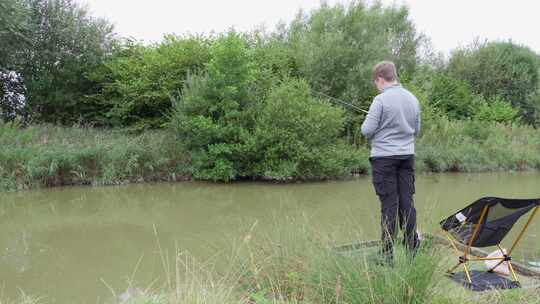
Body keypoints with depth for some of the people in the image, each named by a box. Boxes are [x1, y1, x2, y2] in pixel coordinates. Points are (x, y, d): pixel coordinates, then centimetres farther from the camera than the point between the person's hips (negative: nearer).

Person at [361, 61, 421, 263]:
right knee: (407, 202, 10)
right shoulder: (413, 99, 8)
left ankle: (388, 253, 5)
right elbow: (417, 130, 15)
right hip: (407, 155, 5)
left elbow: (367, 130, -14)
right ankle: (412, 247, 16)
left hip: (384, 157, -5)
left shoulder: (381, 100, -13)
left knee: (389, 204, -1)